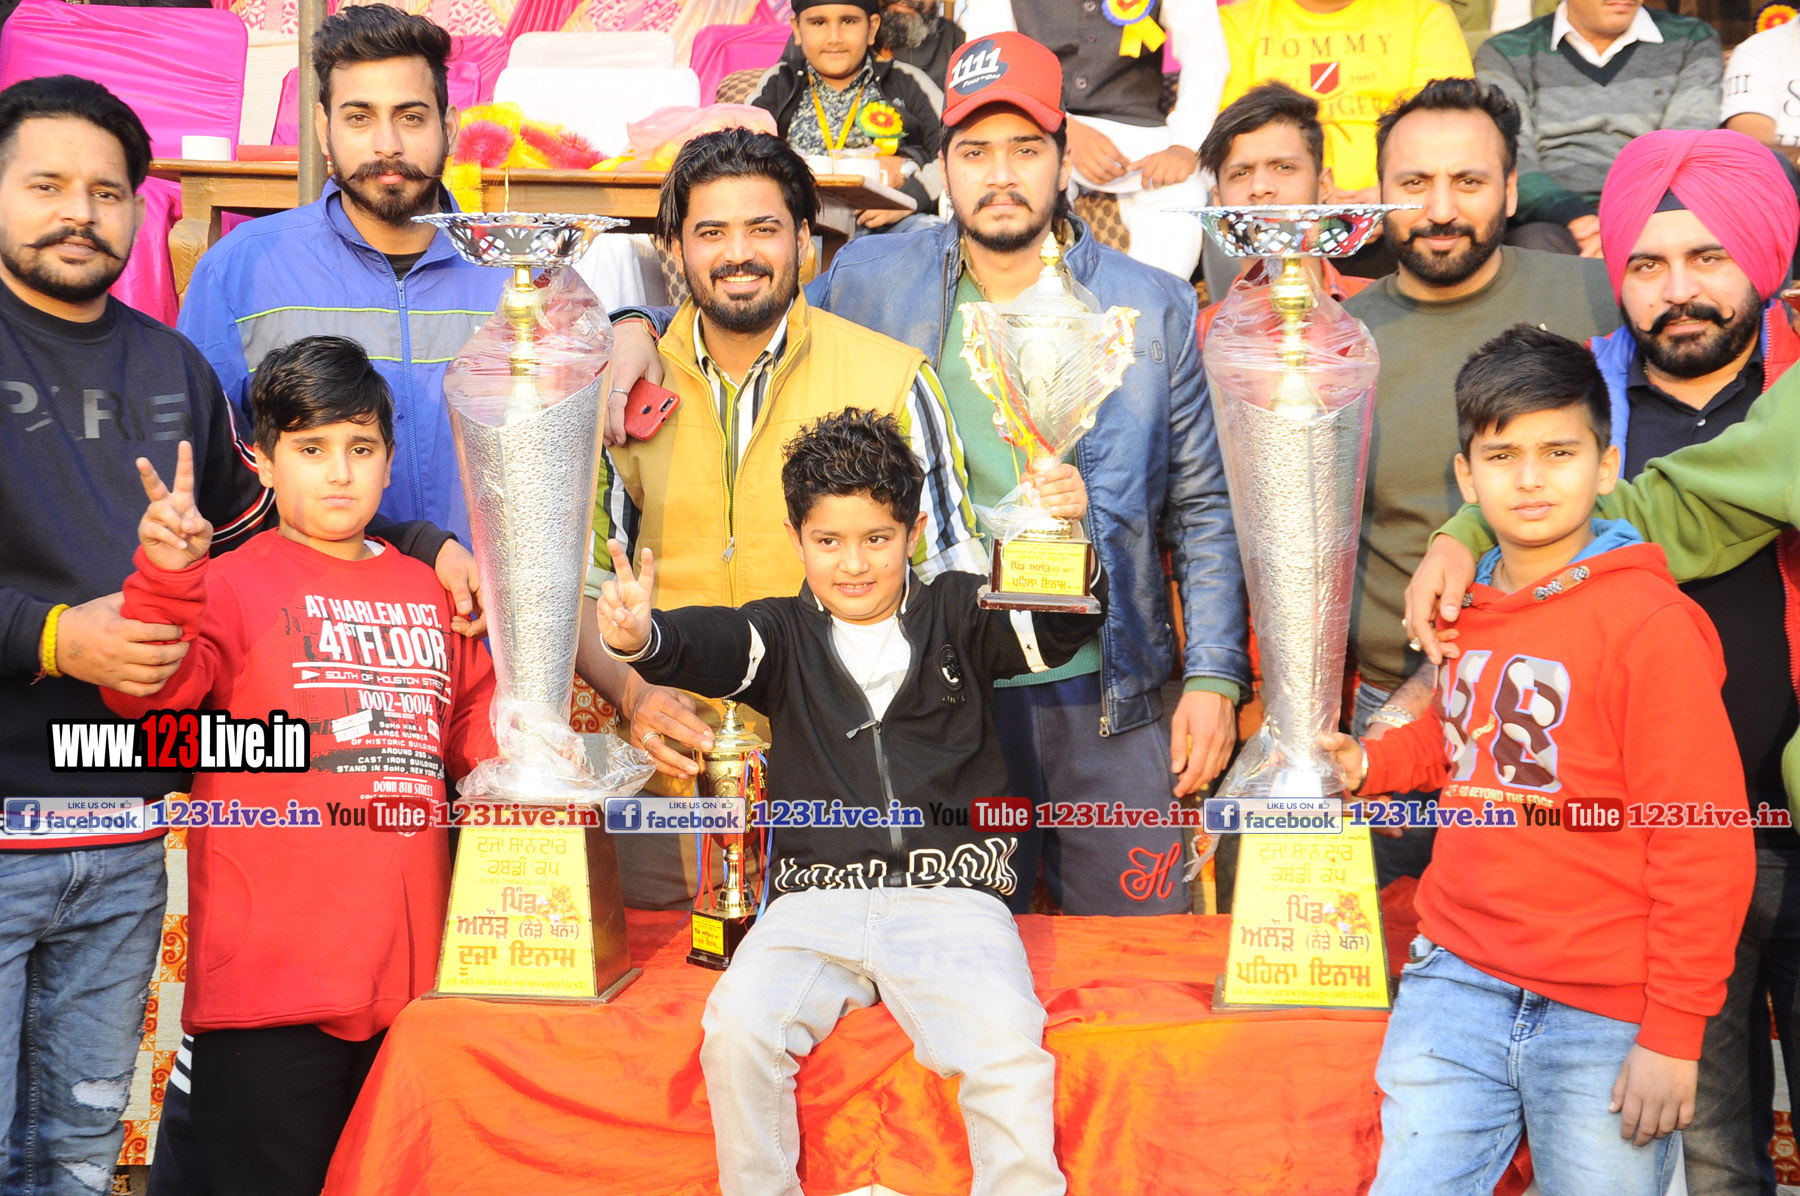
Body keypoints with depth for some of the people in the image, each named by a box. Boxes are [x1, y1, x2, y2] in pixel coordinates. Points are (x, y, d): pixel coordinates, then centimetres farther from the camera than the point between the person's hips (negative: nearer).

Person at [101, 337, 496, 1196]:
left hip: (407, 978, 6)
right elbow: (153, 694, -17)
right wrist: (167, 577, -32)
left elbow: (477, 724, 24)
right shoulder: (233, 583, -2)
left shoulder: (431, 594, 15)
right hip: (270, 976, -5)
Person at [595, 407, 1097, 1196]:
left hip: (951, 897, -1)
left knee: (1009, 1050, -26)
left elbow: (1060, 625, -3)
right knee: (737, 1028, -23)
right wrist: (639, 637, -33)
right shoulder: (785, 635, 11)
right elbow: (706, 643, -9)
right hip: (817, 899, 1)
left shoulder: (957, 617, 11)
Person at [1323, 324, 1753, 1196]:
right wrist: (1372, 762, 8)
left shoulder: (1650, 623, -11)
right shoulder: (1471, 607, 8)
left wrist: (1674, 1033, -11)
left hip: (1603, 1021, -5)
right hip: (1458, 978, 5)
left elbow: (1705, 846, -11)